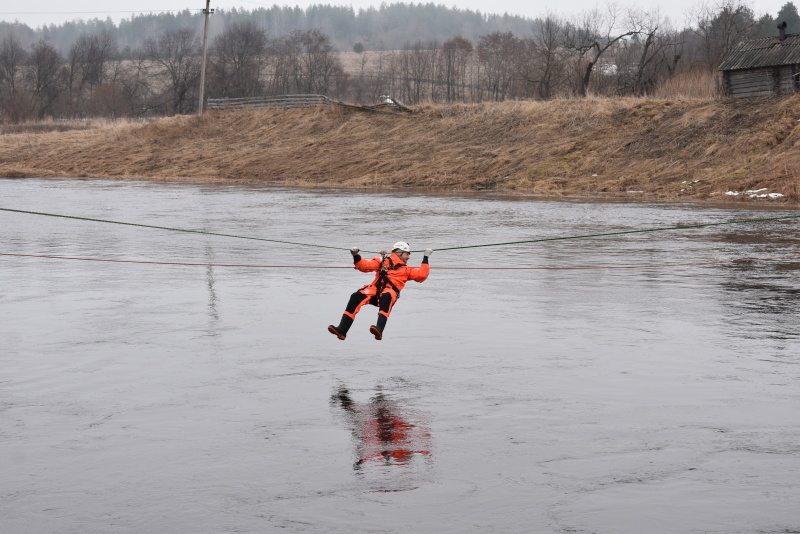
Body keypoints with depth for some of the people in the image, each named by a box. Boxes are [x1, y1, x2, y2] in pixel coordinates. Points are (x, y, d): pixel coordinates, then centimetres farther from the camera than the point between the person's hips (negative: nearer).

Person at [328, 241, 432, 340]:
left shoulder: (407, 270, 31)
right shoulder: (383, 261, 29)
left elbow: (421, 275, 16)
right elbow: (366, 265, 19)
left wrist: (426, 258, 19)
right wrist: (356, 256, 3)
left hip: (391, 291, -1)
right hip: (375, 288, 1)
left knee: (386, 297, -39)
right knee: (356, 297, -26)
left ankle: (379, 329, -56)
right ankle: (342, 330, -28)